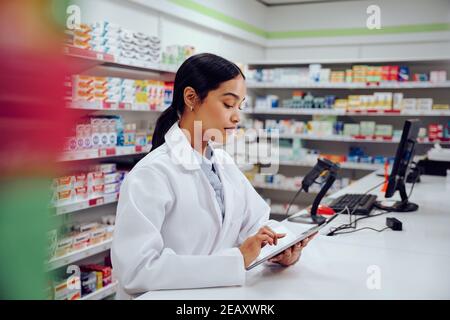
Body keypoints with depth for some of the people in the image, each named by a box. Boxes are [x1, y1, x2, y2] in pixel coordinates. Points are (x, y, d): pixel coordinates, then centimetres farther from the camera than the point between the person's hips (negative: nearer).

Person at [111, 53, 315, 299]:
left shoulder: (224, 163, 7)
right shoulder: (150, 174, -17)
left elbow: (256, 221, 8)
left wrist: (280, 249, -13)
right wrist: (236, 259, -26)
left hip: (218, 293, 5)